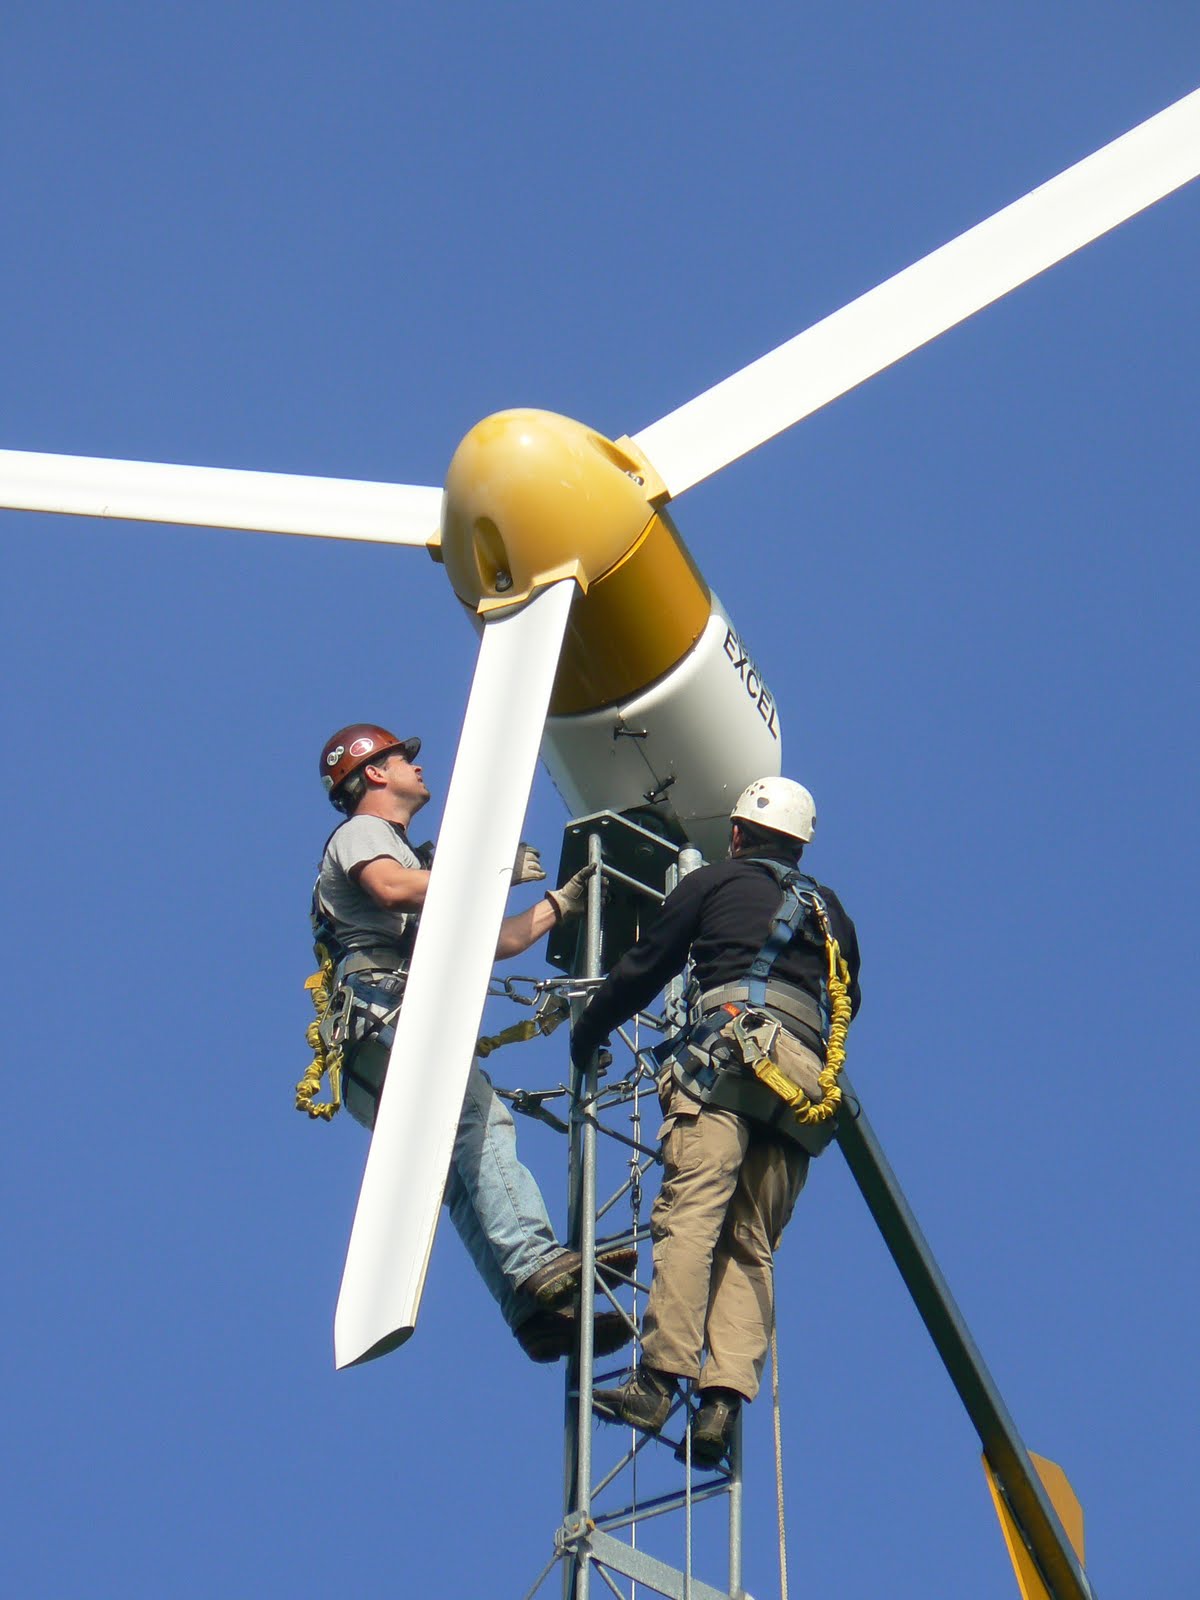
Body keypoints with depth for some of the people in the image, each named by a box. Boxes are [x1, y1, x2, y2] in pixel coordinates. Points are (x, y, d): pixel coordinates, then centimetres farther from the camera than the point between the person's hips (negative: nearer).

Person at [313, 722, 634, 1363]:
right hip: (383, 1012, -9)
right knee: (482, 1118, -27)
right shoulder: (361, 831, 13)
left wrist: (564, 900, 38)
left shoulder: (416, 860, 41)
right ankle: (536, 1263, -43)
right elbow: (391, 890, -13)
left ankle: (537, 1311, -23)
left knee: (464, 1166, -8)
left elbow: (498, 942, 40)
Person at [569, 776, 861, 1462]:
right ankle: (726, 1394, -14)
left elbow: (643, 968, 18)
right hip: (808, 1068, 5)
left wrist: (587, 1033, 32)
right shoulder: (830, 911, 30)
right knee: (752, 1244, 2)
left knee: (690, 1213, -15)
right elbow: (848, 1003, 32)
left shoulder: (713, 882, 18)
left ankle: (661, 1379, -28)